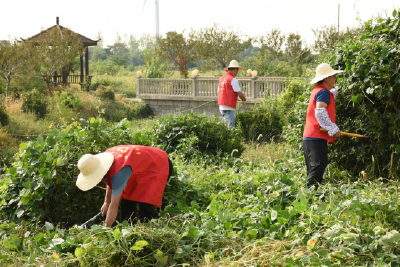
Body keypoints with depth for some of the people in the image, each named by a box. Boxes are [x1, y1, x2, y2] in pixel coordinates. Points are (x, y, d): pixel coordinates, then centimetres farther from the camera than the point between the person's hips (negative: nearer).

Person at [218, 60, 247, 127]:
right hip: (229, 108, -8)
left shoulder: (221, 78, 12)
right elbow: (240, 94, -11)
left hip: (221, 106, 8)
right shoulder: (233, 79, -12)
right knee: (231, 127, -6)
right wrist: (244, 99, 11)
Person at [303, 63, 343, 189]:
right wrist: (334, 129, -19)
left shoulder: (317, 90, 20)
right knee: (319, 165, -16)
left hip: (309, 137, 10)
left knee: (313, 168, 11)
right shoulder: (324, 92, -10)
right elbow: (320, 111, -24)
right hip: (317, 137, -10)